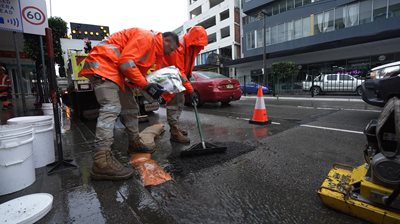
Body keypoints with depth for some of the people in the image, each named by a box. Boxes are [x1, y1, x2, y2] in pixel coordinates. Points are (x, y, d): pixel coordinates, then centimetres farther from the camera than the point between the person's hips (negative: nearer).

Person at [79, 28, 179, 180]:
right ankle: (101, 162, -25)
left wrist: (153, 87, -4)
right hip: (102, 64, -10)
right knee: (111, 109, -23)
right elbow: (126, 62, -24)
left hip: (117, 71, 11)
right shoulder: (145, 37, -13)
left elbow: (139, 72, 12)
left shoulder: (152, 48, 18)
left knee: (130, 108, 12)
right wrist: (146, 85, -20)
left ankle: (134, 143, 25)